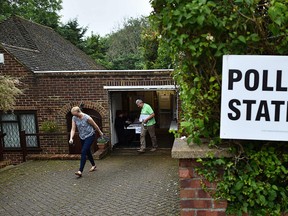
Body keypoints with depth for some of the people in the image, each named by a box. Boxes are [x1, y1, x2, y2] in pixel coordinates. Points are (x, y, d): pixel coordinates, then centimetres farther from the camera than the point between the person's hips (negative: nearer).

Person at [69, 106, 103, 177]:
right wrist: (71, 138, -21)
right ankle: (93, 165, 40)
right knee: (87, 152, 18)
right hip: (82, 137, 7)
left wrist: (100, 132, 4)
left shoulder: (87, 118, -22)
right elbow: (73, 129, -7)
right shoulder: (74, 118, -6)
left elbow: (95, 126, -9)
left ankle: (80, 171, -17)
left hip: (89, 136, -6)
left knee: (83, 152, -17)